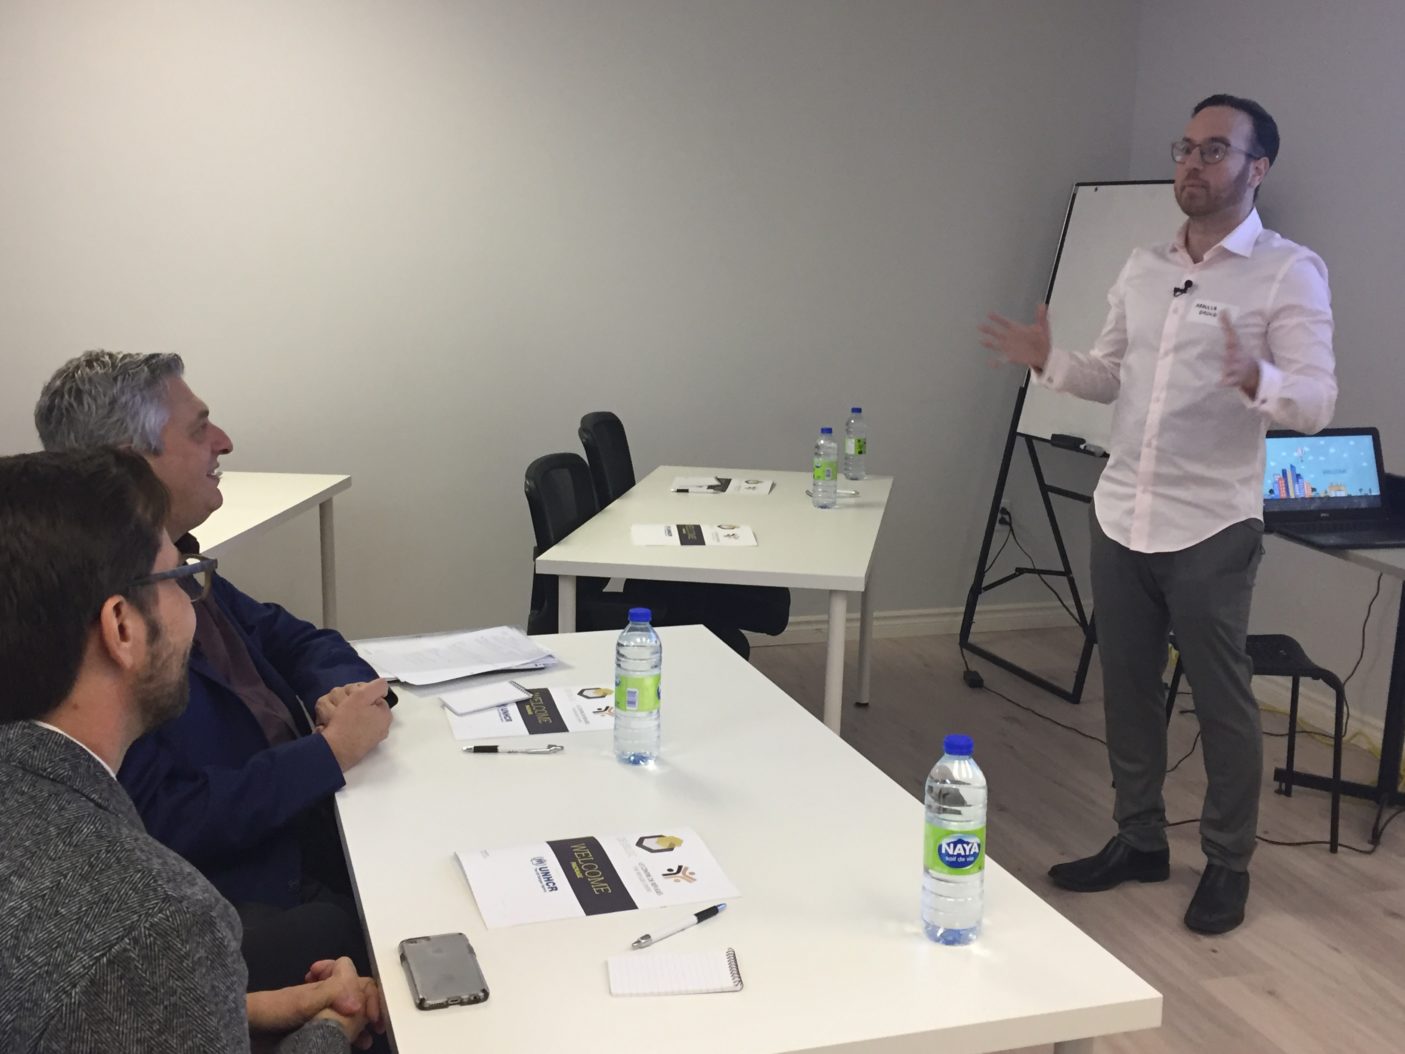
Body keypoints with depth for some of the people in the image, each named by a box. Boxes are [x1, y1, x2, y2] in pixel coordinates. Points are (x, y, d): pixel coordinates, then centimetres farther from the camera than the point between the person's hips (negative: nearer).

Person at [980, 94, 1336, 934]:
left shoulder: (1289, 272, -8)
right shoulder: (1144, 267, 11)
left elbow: (1318, 401, -16)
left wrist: (1255, 380, -36)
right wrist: (1050, 362, -1)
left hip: (1211, 528, -6)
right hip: (1120, 516, 6)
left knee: (1222, 701, 6)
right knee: (1128, 689, 14)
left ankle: (1228, 865, 21)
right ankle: (1140, 840, 30)